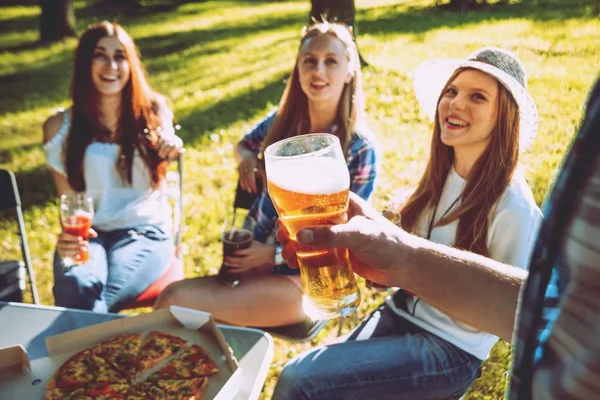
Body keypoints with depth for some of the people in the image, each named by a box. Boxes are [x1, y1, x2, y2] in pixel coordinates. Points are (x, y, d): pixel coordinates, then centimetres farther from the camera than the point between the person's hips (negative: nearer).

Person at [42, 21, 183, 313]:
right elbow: (68, 200, 5)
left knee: (92, 305, -29)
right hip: (88, 234, 1)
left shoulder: (153, 111, 4)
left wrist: (171, 147, -7)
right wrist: (68, 235, -17)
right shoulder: (61, 127, 4)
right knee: (75, 289, -32)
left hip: (145, 230, -1)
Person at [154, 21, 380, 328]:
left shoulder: (360, 150, -13)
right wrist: (245, 157, -3)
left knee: (175, 301, -19)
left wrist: (275, 253, -17)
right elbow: (243, 144, 21)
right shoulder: (282, 121, 0)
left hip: (304, 279, -5)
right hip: (253, 259, 5)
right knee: (175, 295, -17)